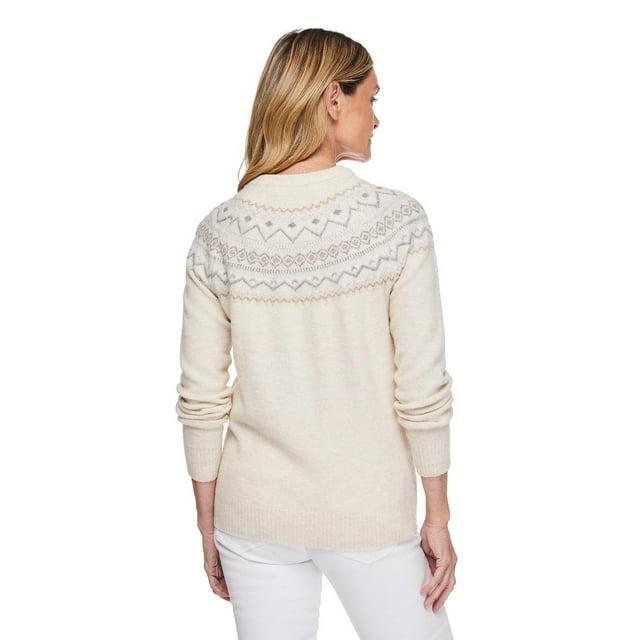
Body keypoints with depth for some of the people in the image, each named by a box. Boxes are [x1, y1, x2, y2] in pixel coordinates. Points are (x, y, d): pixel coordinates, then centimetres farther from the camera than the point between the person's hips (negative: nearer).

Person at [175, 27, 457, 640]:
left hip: (253, 518, 3)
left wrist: (208, 526, 8)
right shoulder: (398, 220, -13)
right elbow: (422, 390, -12)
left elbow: (200, 398, -3)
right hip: (369, 516, -2)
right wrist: (438, 519, 0)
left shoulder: (219, 232, -6)